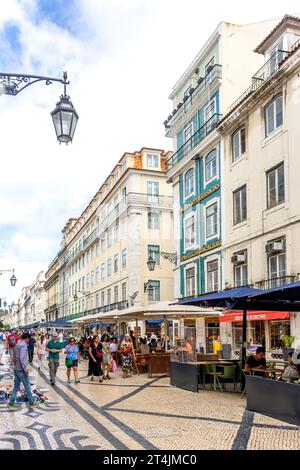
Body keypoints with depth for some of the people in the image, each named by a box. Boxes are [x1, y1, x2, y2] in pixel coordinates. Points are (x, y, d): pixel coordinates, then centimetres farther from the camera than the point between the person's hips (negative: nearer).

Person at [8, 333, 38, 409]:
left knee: (16, 386, 12)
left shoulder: (17, 345, 11)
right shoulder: (23, 345, -18)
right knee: (27, 387, 4)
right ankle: (31, 402, 14)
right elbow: (22, 358, -26)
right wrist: (25, 368, -23)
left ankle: (11, 403, 12)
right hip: (21, 370, -9)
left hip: (16, 369, 9)